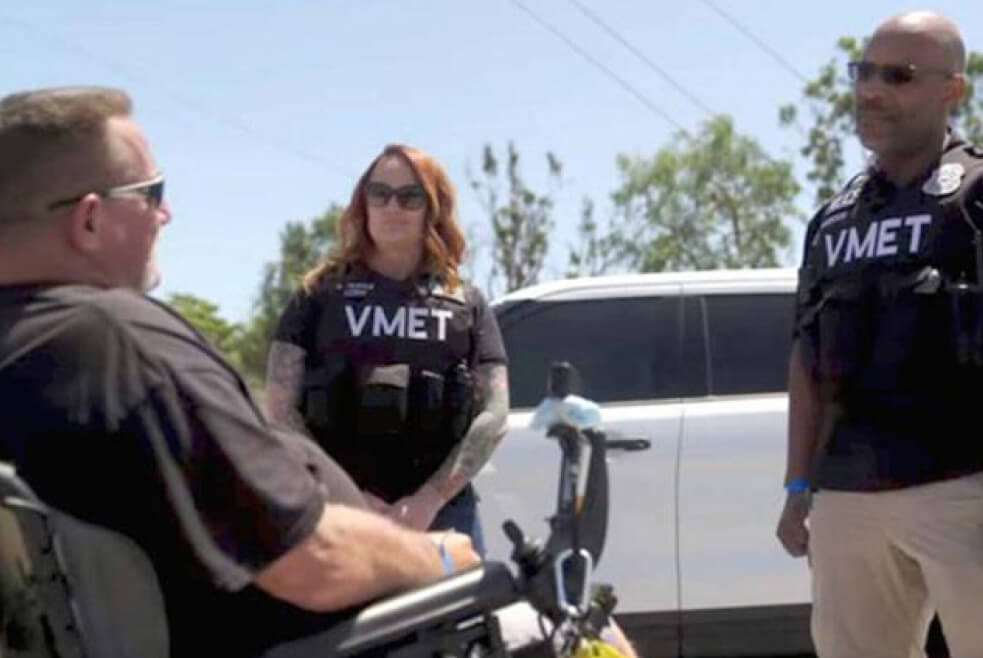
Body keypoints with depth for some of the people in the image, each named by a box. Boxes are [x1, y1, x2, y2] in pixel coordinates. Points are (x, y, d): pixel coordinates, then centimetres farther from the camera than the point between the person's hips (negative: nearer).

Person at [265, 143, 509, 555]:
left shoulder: (465, 305, 14)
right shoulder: (321, 294, 11)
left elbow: (494, 413, 6)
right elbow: (281, 409, 4)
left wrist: (430, 499, -8)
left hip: (443, 516, 2)